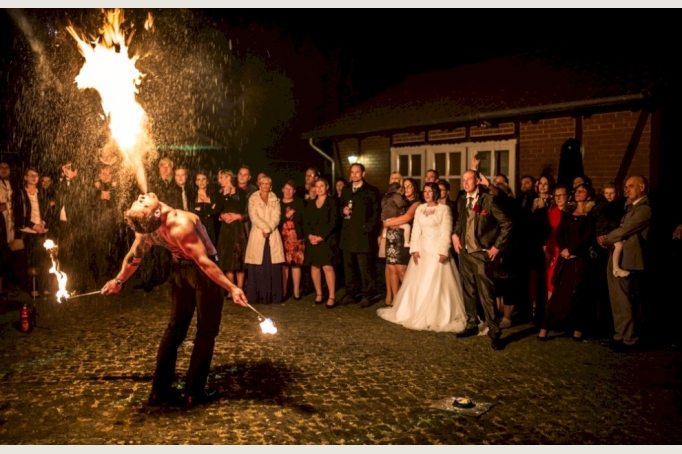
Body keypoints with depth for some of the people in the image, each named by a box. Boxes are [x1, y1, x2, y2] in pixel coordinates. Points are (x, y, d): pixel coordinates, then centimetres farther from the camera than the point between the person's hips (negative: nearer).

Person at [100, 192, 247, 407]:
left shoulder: (146, 227, -11)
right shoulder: (179, 225, -32)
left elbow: (133, 258, 5)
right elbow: (204, 262, -31)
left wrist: (118, 281, 24)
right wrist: (231, 287, -28)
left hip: (181, 270, 6)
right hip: (201, 271, -6)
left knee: (175, 327, 17)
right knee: (206, 331, 8)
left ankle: (159, 390, 20)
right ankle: (193, 393, 12)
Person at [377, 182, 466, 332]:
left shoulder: (444, 209, -4)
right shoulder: (420, 208, 10)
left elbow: (446, 232, -9)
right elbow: (416, 231, 8)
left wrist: (443, 252, -16)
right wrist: (414, 249, -2)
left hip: (437, 250, -5)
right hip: (422, 249, 5)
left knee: (436, 284, -3)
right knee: (417, 283, 9)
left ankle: (437, 316, 7)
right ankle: (416, 313, 21)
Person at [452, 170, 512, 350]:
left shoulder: (488, 199, -10)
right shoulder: (461, 201, 10)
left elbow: (506, 223, -9)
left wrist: (497, 246, -10)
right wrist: (455, 234, 7)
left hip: (482, 253, -6)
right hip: (464, 252, 6)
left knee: (486, 293, -7)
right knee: (469, 291, 13)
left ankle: (494, 332, 1)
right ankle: (472, 324, 25)